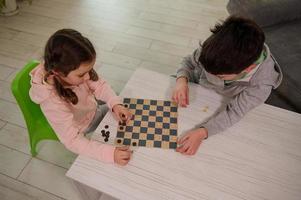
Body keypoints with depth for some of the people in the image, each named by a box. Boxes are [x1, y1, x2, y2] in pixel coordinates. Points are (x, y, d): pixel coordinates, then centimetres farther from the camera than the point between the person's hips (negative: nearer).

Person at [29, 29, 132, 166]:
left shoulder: (75, 70, -28)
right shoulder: (52, 102, -40)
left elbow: (99, 85, -13)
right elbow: (73, 141, -37)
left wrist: (115, 104, -30)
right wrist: (110, 153, -46)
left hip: (94, 111, 5)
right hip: (83, 131, -5)